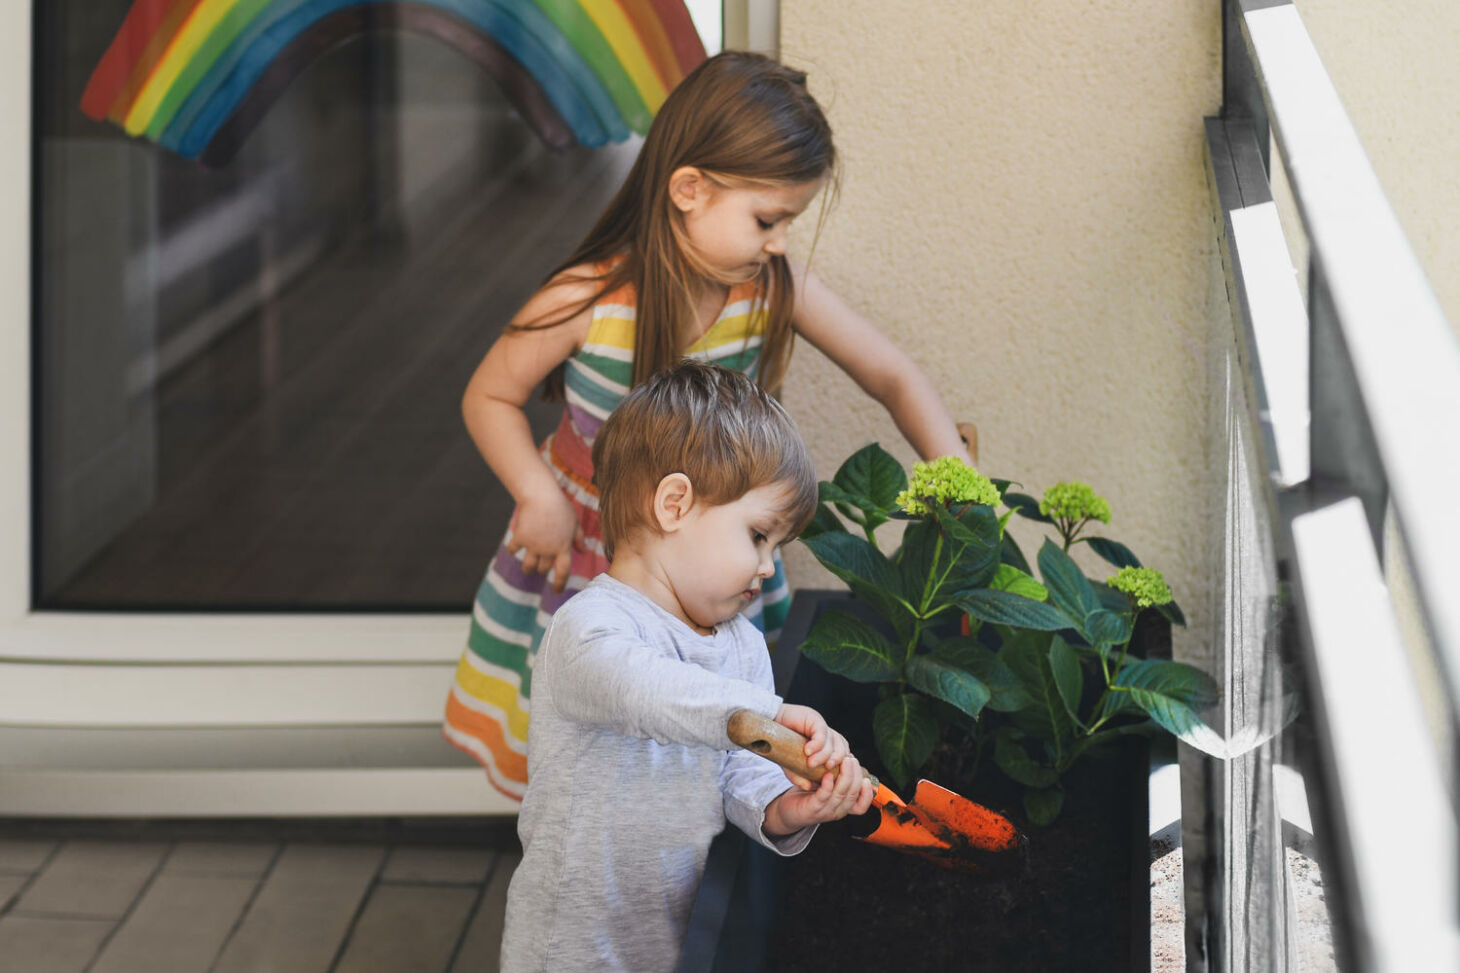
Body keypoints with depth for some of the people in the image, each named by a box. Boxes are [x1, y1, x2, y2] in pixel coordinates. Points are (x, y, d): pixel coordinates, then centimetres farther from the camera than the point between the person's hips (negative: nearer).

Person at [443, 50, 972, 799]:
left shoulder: (777, 290, -15)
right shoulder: (588, 301, -22)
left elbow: (895, 380, -7)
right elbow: (490, 397, -8)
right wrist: (540, 497, -21)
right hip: (586, 556, -2)